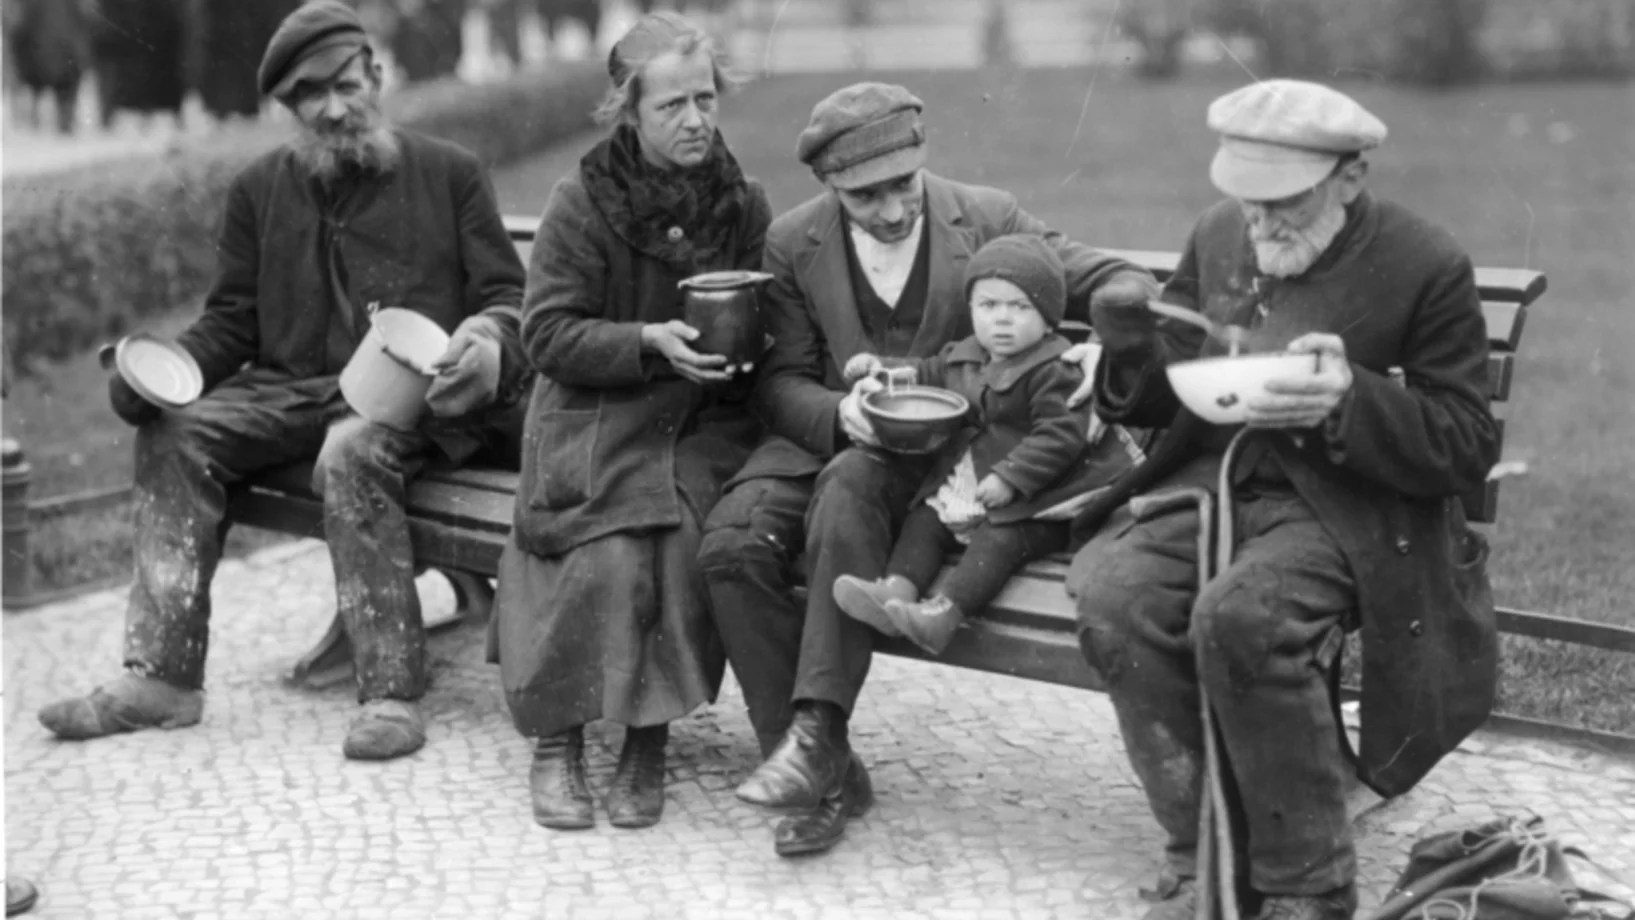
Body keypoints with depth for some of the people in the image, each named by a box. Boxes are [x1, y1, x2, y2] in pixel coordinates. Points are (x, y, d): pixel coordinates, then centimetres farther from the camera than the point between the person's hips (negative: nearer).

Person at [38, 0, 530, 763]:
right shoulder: (260, 189, 15)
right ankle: (162, 676, -17)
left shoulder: (449, 173, 7)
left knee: (351, 453, -36)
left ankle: (392, 693, -33)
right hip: (292, 387, 4)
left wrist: (491, 340, -20)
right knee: (174, 432, -19)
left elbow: (507, 296, 4)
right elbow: (231, 321, 15)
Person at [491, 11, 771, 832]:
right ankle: (555, 740, -11)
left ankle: (649, 742, -13)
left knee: (687, 540, -27)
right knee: (608, 555, -28)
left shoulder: (744, 204, 6)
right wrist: (650, 341, -20)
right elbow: (548, 333, -7)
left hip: (706, 422, 2)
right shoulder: (582, 202, -4)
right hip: (596, 415, -2)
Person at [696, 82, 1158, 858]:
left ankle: (817, 732, -34)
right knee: (731, 546, -25)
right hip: (822, 443, 3)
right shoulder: (793, 243, 3)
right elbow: (781, 381, 4)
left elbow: (1120, 282, 2)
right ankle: (822, 774, -17)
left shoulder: (985, 220, 1)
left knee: (851, 482, -36)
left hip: (940, 456, -2)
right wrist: (840, 413, -18)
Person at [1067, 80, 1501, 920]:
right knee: (1110, 591, -25)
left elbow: (1468, 447, -8)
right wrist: (1134, 355, -9)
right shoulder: (1218, 236, 9)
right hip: (1215, 478, 5)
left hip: (1345, 504, -5)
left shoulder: (1426, 267, -7)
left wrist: (1351, 400, -26)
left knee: (1240, 614, -35)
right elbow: (1162, 400, 16)